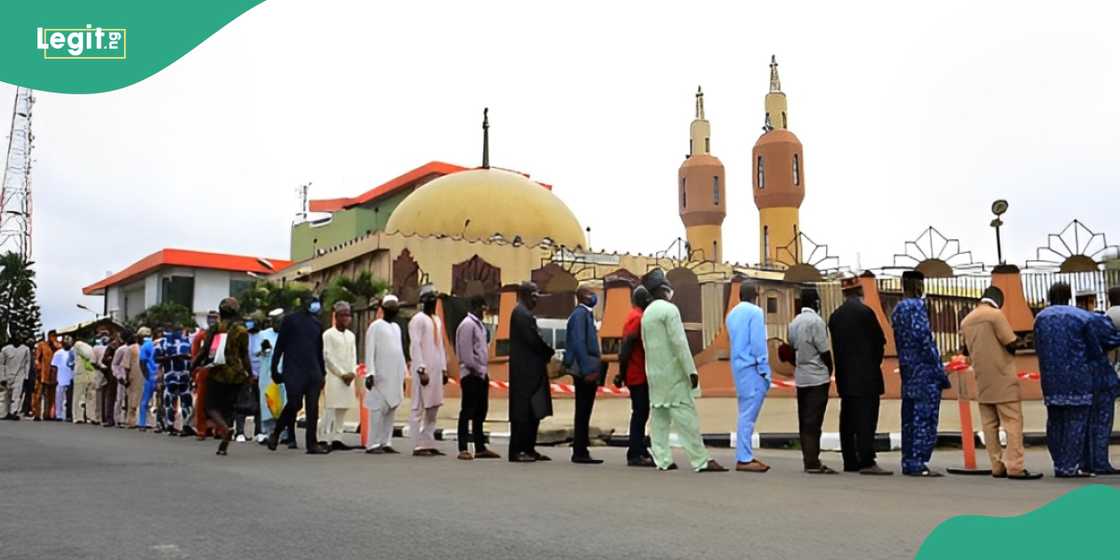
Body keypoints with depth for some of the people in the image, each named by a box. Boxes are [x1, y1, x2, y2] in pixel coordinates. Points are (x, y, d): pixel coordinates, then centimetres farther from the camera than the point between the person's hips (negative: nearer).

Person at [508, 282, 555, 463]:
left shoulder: (523, 313, 17)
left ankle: (528, 449, 18)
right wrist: (550, 352, -4)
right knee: (523, 412, -6)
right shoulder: (521, 314, -14)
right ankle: (517, 451, -1)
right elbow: (534, 340, -19)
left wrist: (546, 353, 3)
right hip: (525, 370, -10)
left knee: (532, 412, 12)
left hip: (529, 370, 10)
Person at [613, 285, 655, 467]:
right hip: (638, 375, -10)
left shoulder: (637, 316, 16)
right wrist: (622, 373, -18)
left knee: (641, 413, 12)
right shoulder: (637, 318, -14)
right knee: (640, 413, -6)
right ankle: (635, 454, -2)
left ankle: (640, 452, 18)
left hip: (640, 375, 10)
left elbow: (625, 348, 18)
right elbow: (626, 348, -19)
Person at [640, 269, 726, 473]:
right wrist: (691, 370, -16)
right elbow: (679, 342, -17)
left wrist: (655, 365, 19)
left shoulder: (647, 313, 13)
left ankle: (663, 460, 8)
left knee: (659, 416, 8)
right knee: (686, 416, -7)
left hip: (654, 373, 8)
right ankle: (701, 461, -7)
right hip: (673, 372, -8)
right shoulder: (669, 309, -12)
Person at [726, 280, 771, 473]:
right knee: (749, 414, -6)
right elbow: (758, 343, -15)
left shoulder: (732, 313, 13)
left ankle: (745, 455, 16)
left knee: (745, 412, 13)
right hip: (752, 368, -8)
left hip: (738, 366, 8)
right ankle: (744, 458, -6)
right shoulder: (755, 312, -10)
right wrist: (764, 370, -10)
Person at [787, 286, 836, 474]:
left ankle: (808, 460, 13)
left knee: (804, 420, 9)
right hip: (817, 377, -7)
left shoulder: (795, 322, 10)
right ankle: (813, 462, -5)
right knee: (813, 421, -6)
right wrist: (830, 370, 3)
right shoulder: (816, 321, -13)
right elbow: (824, 351, -12)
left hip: (801, 377, 7)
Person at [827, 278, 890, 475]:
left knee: (848, 419, 8)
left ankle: (850, 462, 12)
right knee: (866, 418, -8)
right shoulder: (864, 312, -9)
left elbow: (836, 345, 10)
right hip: (866, 376, -7)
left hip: (845, 376, 7)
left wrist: (842, 369, 13)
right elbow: (880, 341, -6)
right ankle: (867, 462, -11)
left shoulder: (835, 315, 10)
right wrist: (876, 363, 10)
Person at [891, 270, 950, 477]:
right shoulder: (917, 305, -11)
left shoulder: (897, 309, 15)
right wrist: (939, 368, -13)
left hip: (907, 368, 9)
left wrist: (905, 364, 17)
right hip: (924, 368, -9)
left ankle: (908, 463, 14)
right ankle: (918, 464, -7)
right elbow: (923, 335, -17)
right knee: (925, 417, -6)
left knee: (910, 417, 11)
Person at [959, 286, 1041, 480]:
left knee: (989, 425, 6)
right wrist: (1014, 341, 9)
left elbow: (964, 350, 17)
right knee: (1012, 423, -5)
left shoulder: (966, 320, 11)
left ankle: (997, 466, 7)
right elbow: (1012, 343, -12)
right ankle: (1014, 467, -10)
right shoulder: (995, 314, -10)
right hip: (1003, 380, -6)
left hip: (982, 382, 7)